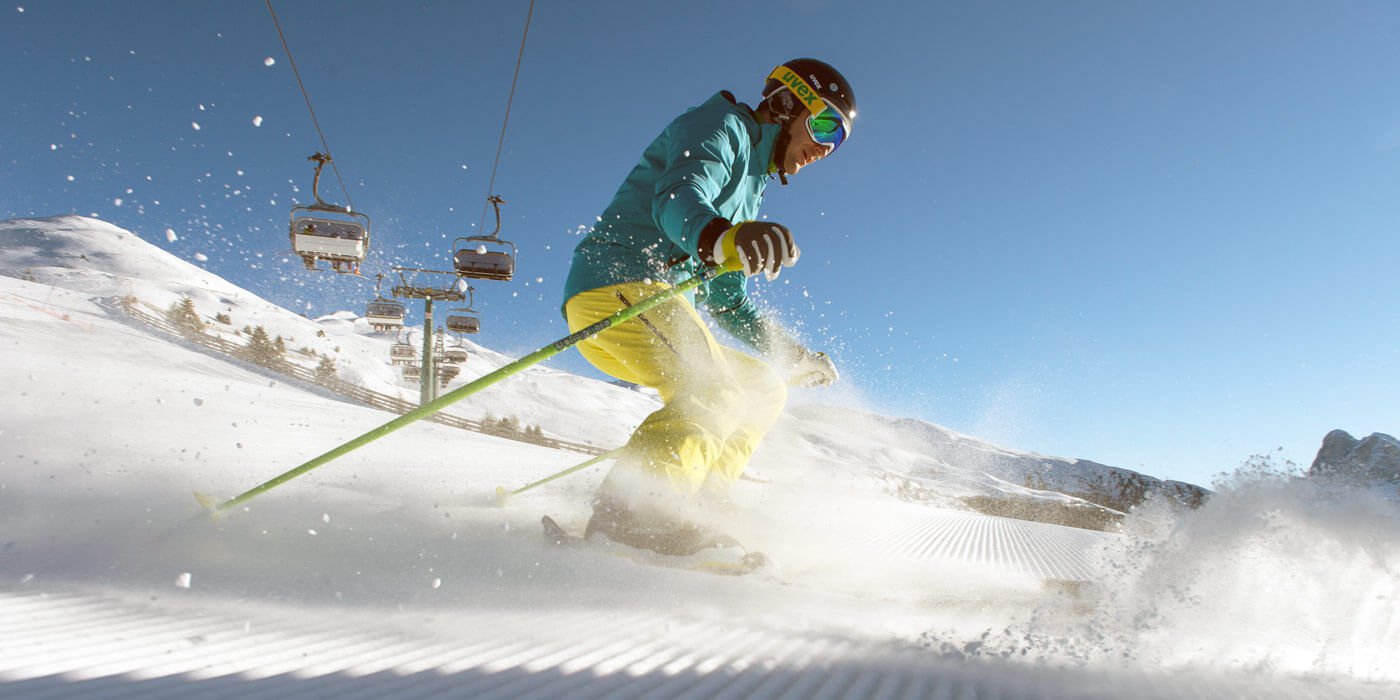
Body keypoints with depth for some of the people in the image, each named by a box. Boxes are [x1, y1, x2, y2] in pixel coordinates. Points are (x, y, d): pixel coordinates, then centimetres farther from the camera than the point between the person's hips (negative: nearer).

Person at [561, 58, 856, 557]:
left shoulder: (750, 188, 27)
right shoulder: (722, 125, 0)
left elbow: (724, 300, 30)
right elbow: (679, 197, -24)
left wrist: (791, 354, 26)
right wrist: (720, 237, -47)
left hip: (651, 298, 10)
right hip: (616, 283, -10)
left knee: (762, 388, 9)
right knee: (716, 390, -26)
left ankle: (675, 511, -3)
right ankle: (629, 507, -34)